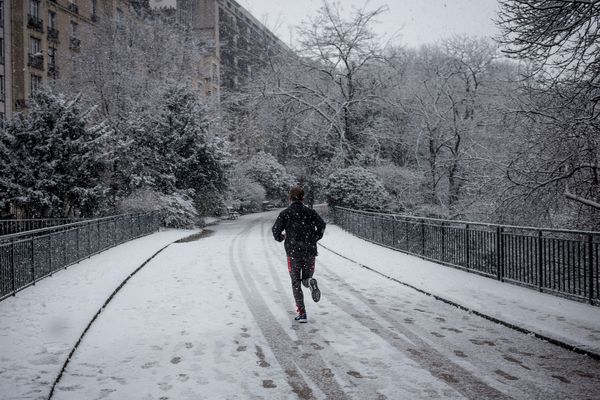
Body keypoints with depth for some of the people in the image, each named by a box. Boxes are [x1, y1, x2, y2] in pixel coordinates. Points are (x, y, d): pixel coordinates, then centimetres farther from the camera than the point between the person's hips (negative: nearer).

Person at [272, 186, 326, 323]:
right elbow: (321, 225, -9)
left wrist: (281, 238, 13)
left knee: (296, 283, 8)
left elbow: (276, 230, -9)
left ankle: (301, 313, 0)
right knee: (306, 278, 17)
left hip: (293, 252, -1)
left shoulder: (285, 213, 1)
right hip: (310, 251, 2)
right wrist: (315, 239, 6)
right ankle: (310, 282, -21)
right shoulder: (310, 212, 5)